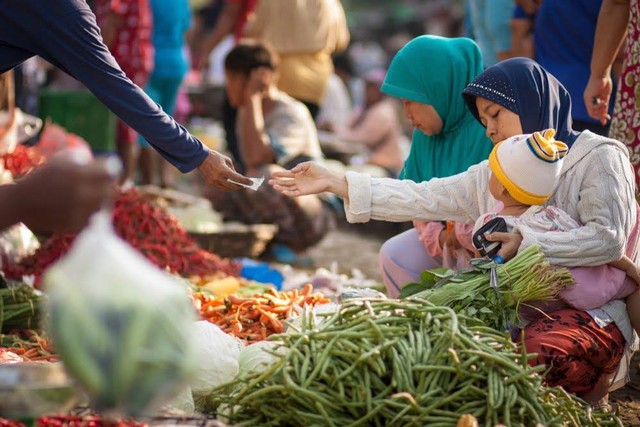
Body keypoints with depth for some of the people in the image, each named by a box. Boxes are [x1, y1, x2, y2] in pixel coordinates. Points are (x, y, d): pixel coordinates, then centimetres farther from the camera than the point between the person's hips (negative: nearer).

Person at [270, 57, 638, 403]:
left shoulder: (598, 156, -1)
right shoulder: (493, 174, 18)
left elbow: (608, 238, -15)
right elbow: (421, 198, 13)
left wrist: (528, 244, -20)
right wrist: (335, 183, 8)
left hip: (594, 313, -6)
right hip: (522, 312, 6)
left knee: (532, 353, -38)